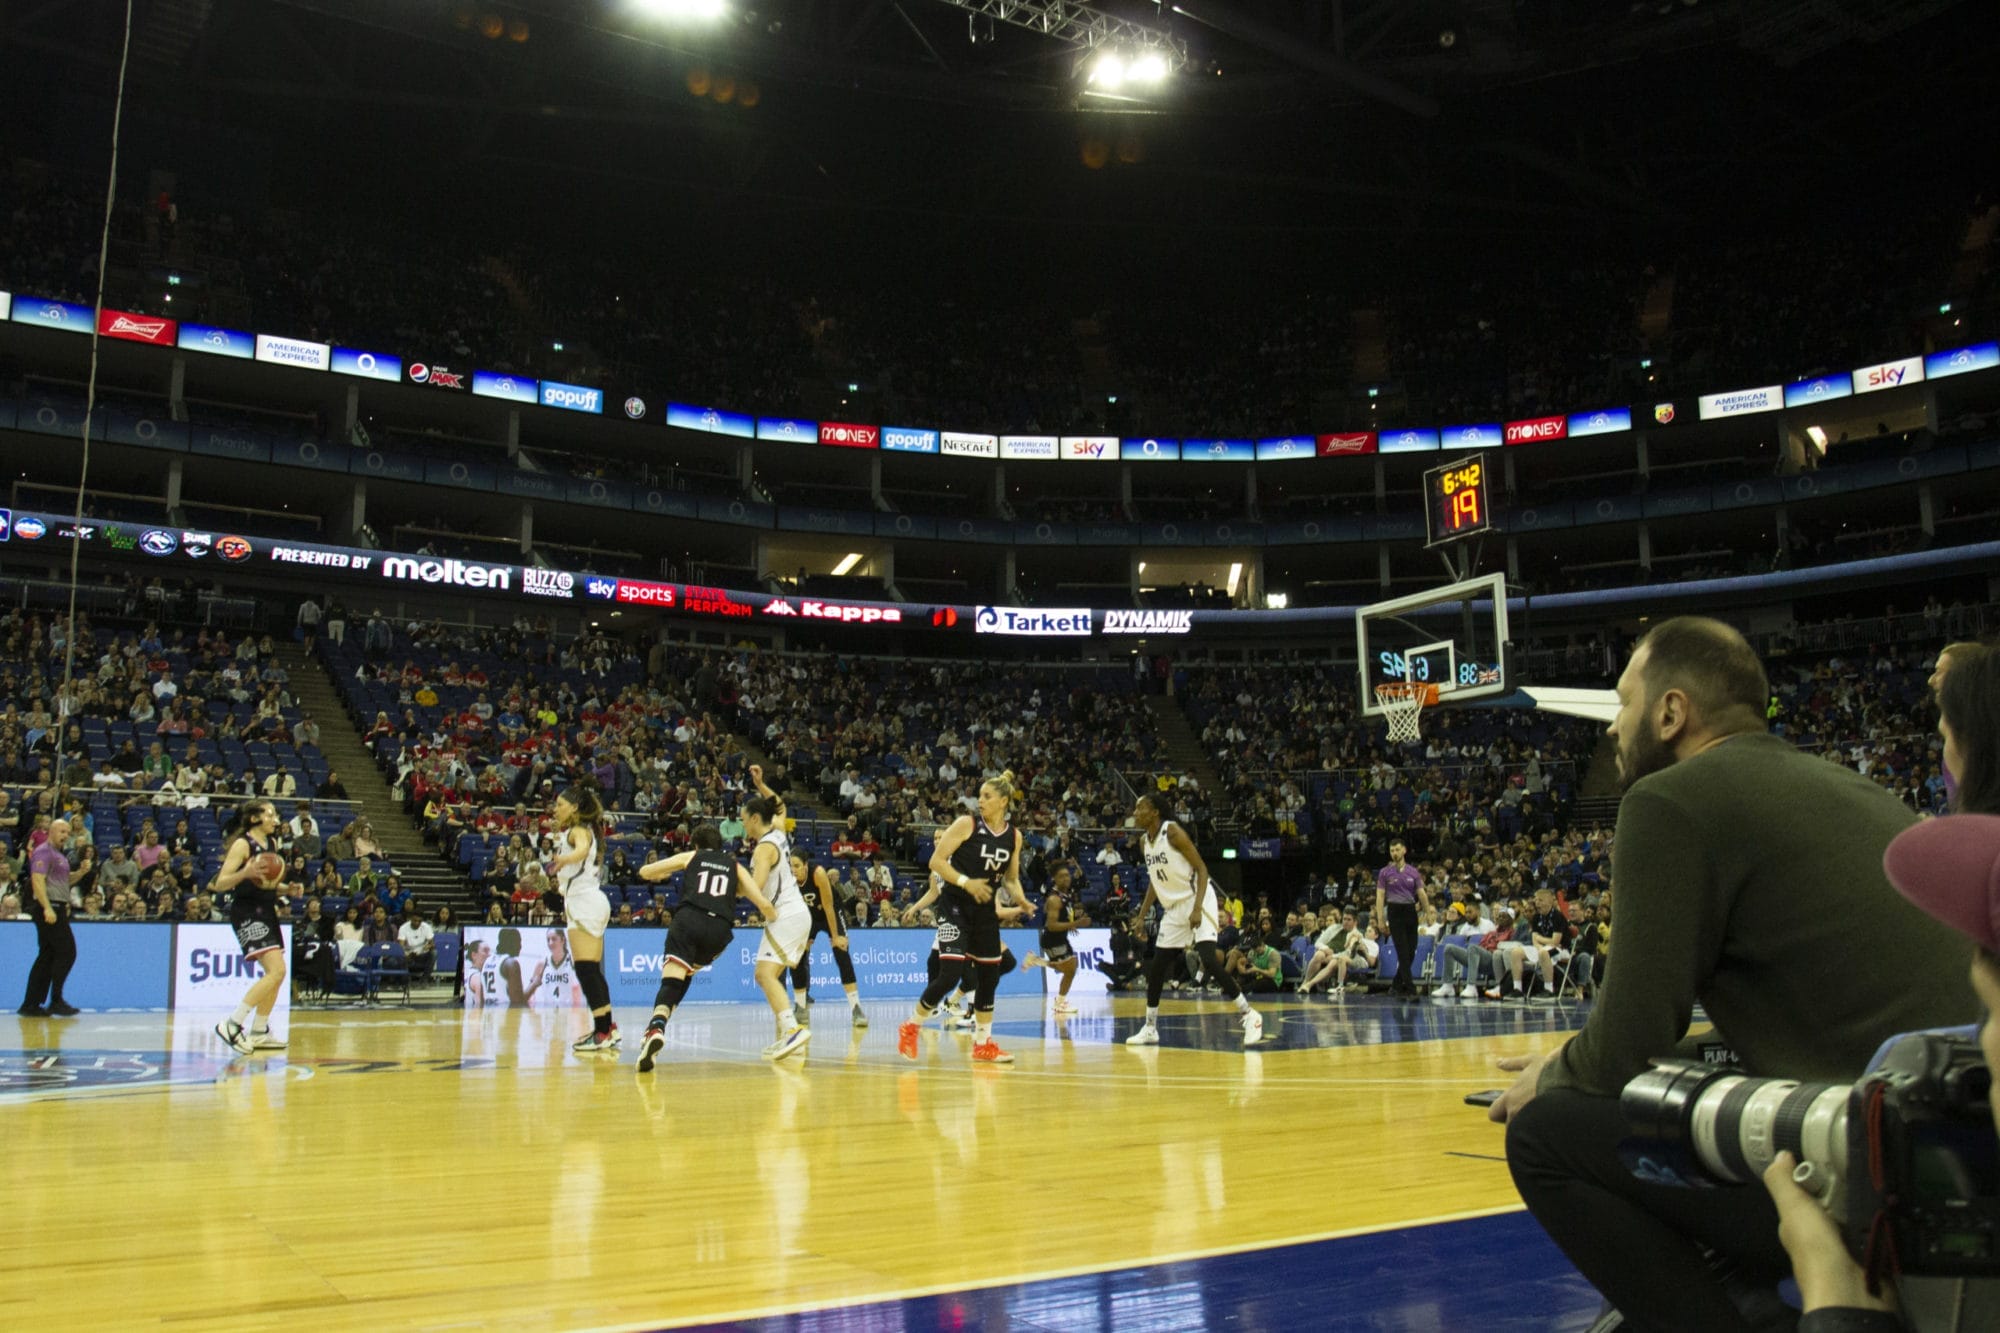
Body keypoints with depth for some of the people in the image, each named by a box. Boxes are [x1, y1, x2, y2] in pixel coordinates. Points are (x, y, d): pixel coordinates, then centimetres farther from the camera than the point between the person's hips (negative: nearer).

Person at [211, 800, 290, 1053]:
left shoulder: (272, 843, 13)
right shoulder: (242, 844, -11)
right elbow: (219, 884, -17)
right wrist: (245, 873, -34)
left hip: (266, 911, 9)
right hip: (247, 912, -9)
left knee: (276, 974, 11)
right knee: (276, 971, -19)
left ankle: (259, 1033, 21)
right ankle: (232, 1025, -15)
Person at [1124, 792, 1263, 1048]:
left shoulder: (1172, 831, -16)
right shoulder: (1144, 841, 7)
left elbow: (1201, 868, -16)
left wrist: (1197, 908, -26)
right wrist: (1141, 917, 14)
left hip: (1196, 901, -8)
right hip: (1173, 908, 8)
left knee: (1209, 960, -22)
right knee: (1156, 967, 8)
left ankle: (1249, 1016, -12)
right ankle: (1150, 1029, 20)